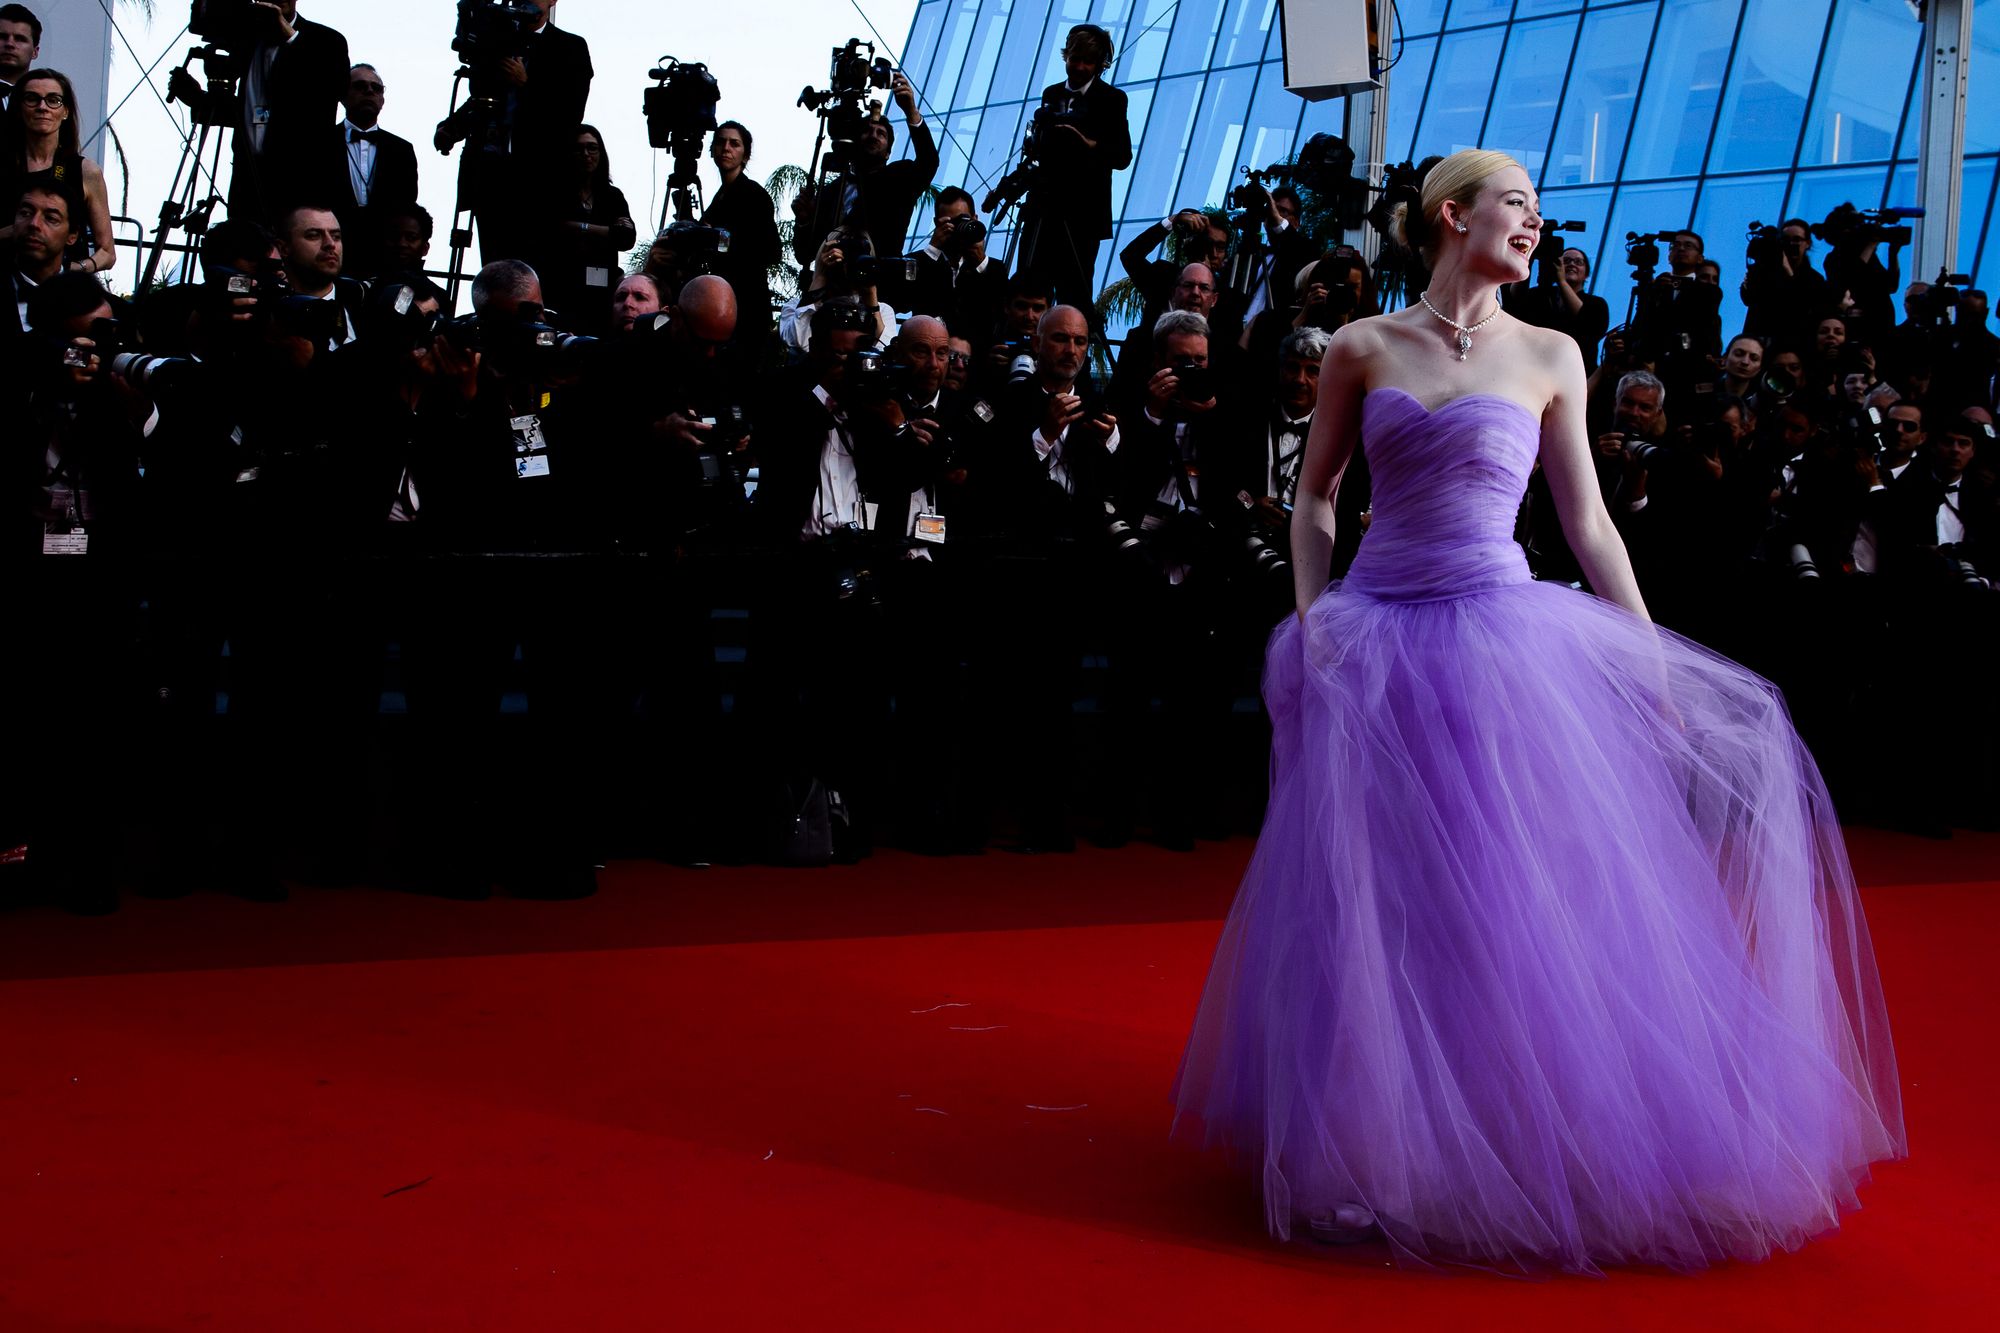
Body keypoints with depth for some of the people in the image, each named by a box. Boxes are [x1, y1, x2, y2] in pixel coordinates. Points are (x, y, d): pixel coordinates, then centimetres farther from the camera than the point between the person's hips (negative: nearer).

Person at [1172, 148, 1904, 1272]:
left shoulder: (1549, 357, 6)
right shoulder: (1362, 349, 5)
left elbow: (1588, 523, 8)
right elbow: (1314, 495, 12)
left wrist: (1653, 665, 4)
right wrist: (1312, 619, -1)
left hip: (1505, 641, 0)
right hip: (1377, 650, 0)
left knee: (1526, 900, 0)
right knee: (1380, 909, 4)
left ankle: (1538, 1142, 17)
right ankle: (1390, 1145, 20)